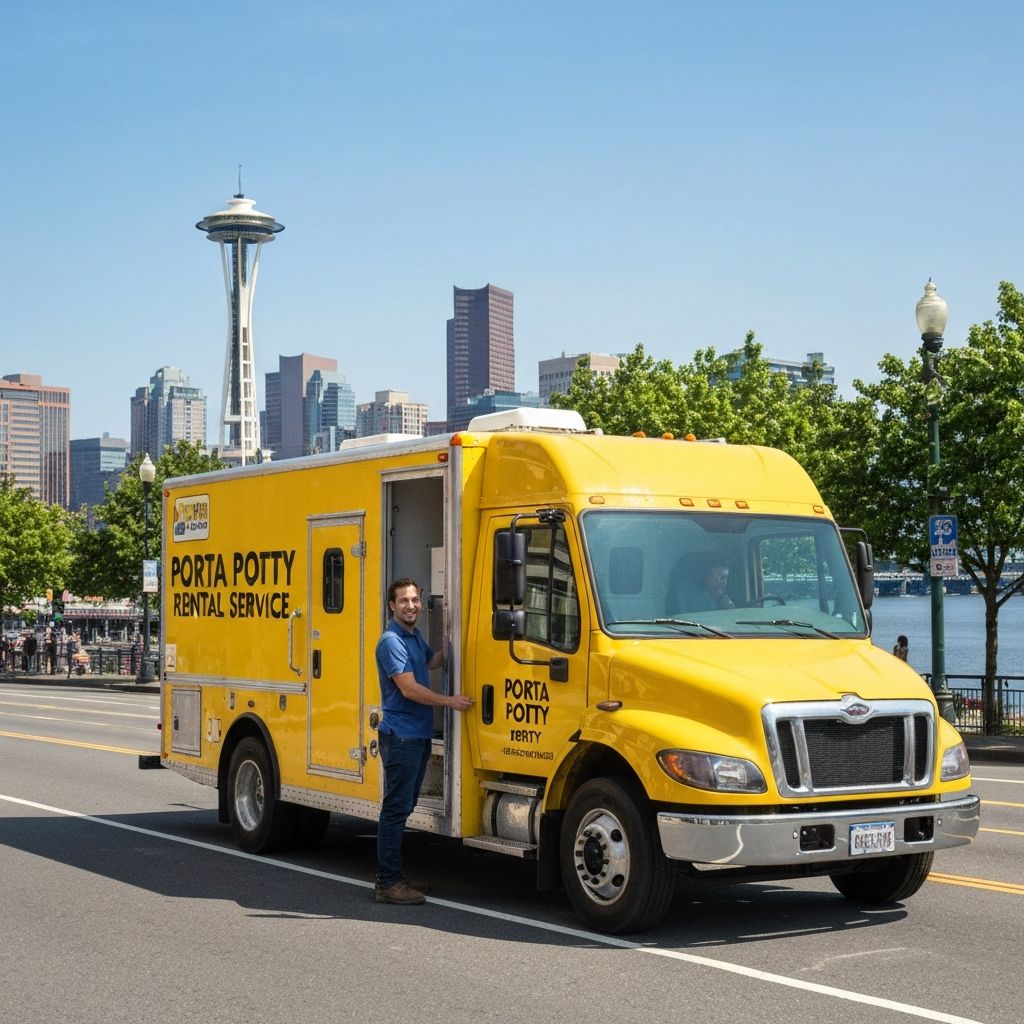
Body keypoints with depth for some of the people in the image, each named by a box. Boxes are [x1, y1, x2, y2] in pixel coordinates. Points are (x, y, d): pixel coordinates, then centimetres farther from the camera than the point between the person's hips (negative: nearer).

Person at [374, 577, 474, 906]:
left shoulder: (415, 636, 14)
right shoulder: (391, 641, -15)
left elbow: (432, 661, 34)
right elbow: (409, 688, -20)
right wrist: (449, 701, -15)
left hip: (418, 735, 10)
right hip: (400, 736, -10)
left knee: (404, 806, 13)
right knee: (395, 808, -7)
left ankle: (391, 877, 21)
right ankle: (388, 883, -4)